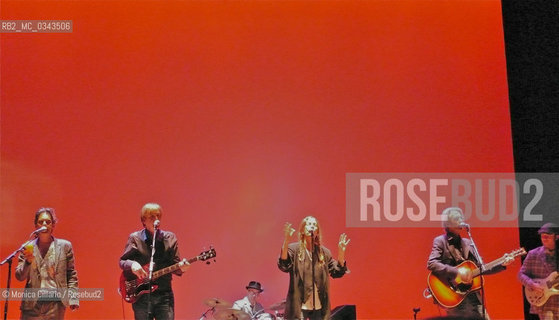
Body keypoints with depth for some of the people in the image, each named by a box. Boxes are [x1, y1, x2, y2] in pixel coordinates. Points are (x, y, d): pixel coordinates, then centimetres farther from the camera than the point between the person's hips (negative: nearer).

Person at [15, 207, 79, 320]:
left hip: (56, 303, -1)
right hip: (32, 303, 1)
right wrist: (28, 261, -13)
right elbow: (20, 277, 6)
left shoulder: (65, 246, 5)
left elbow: (71, 274, 6)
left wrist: (73, 298, -4)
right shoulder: (28, 247, 7)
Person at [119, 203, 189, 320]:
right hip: (141, 296, -1)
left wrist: (180, 267, -17)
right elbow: (122, 261, 4)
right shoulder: (135, 238, 3)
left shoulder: (170, 238, 7)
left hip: (164, 296, 1)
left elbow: (175, 263, 6)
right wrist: (132, 265, -18)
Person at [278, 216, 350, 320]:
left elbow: (337, 272, 5)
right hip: (298, 307, -4)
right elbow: (283, 266, -19)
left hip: (319, 308, 4)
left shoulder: (324, 252, 9)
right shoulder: (294, 249, -2)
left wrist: (341, 251, -7)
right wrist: (286, 241, -30)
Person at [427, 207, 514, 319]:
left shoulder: (468, 243, 16)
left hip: (473, 297, 6)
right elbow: (431, 264, -18)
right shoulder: (440, 241, -3)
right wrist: (457, 272, -24)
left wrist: (502, 264, 6)